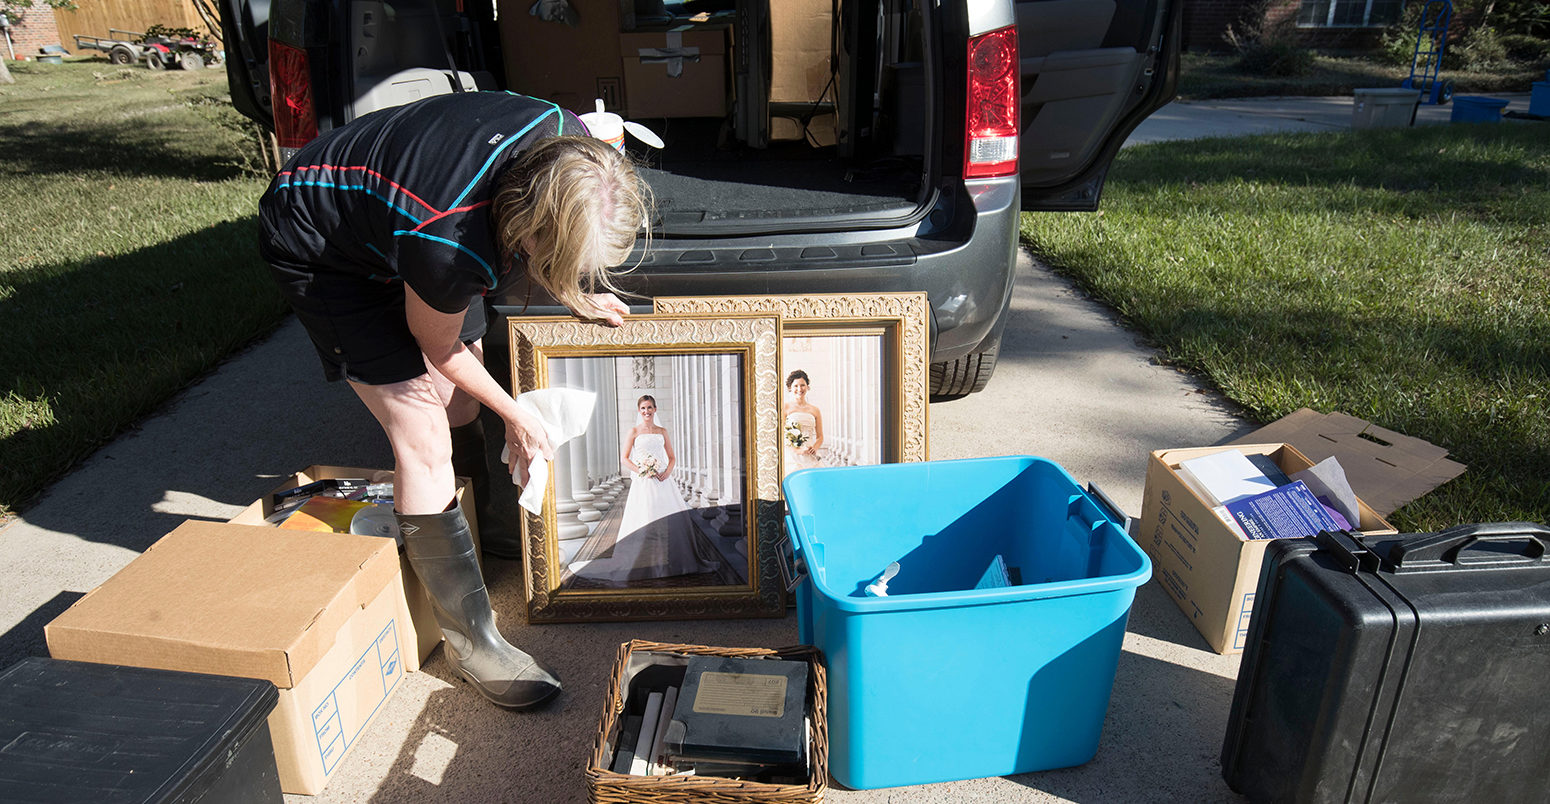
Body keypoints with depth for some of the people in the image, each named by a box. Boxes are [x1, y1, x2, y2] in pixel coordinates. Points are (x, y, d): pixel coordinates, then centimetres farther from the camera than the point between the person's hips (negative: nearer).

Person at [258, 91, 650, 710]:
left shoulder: (568, 143, -25)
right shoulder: (449, 244, -42)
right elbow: (439, 348, -19)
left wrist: (572, 294, -3)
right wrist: (515, 415, -8)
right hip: (318, 249, -7)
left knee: (460, 404, 14)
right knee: (424, 439, -12)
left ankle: (482, 533, 40)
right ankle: (469, 637, 0)